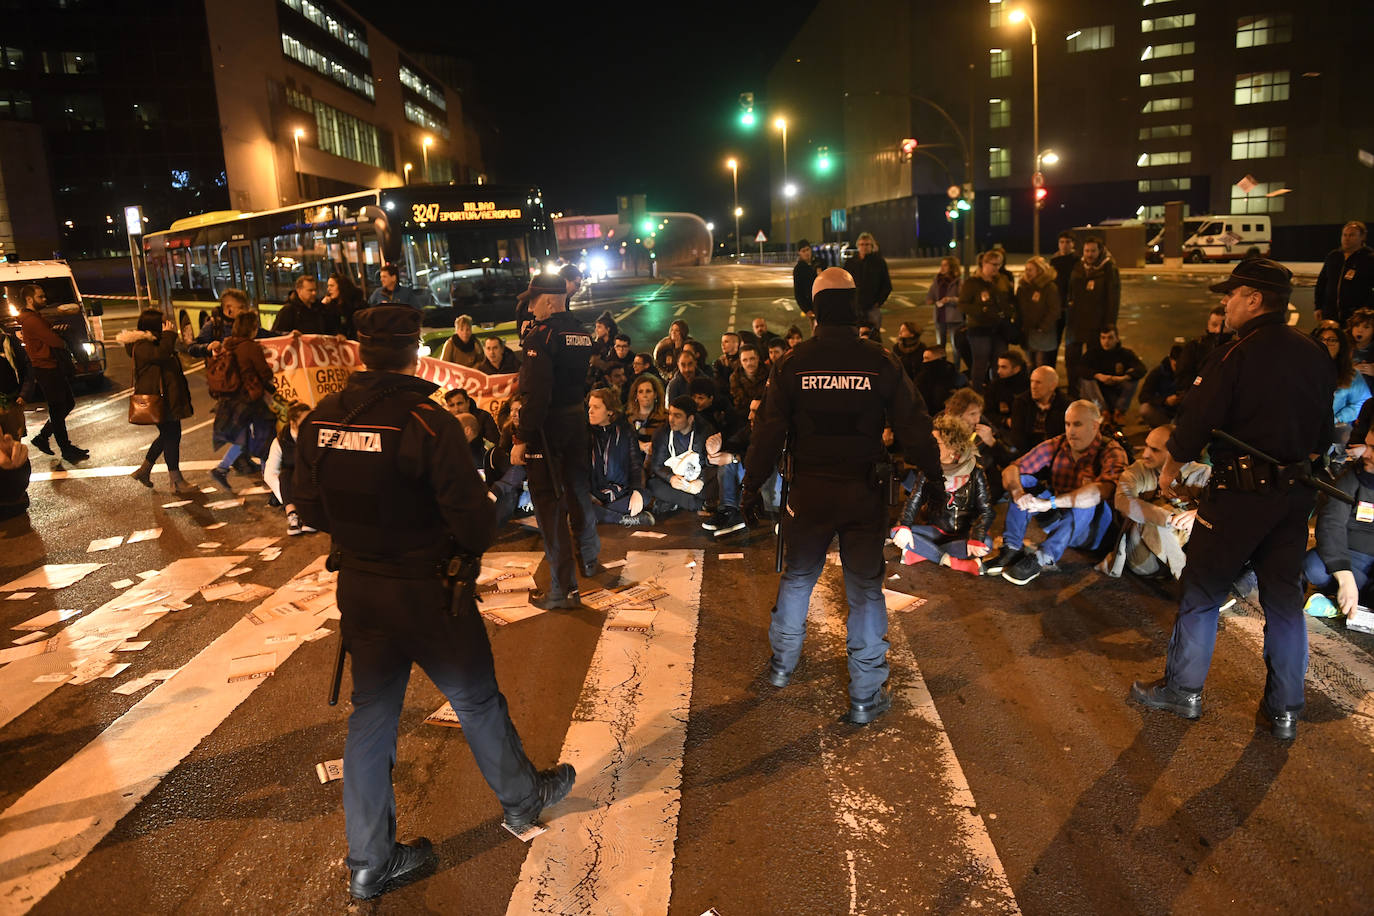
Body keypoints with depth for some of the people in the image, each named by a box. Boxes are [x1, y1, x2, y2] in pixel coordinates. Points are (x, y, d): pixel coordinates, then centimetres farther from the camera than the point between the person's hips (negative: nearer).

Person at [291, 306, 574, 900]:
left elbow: (309, 508, 4)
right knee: (476, 700, 16)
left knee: (371, 714, 16)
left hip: (358, 589, 5)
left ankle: (370, 862, 28)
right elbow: (472, 516, -22)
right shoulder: (428, 423, -23)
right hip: (428, 592, -5)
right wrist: (471, 549, 0)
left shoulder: (320, 420, -5)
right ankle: (523, 797, 39)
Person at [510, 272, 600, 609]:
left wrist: (521, 439, -21)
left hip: (547, 428, -7)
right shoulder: (583, 334, 8)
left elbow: (537, 394, -24)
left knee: (549, 505, -1)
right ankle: (589, 558, 45)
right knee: (577, 490, 25)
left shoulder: (541, 335, -16)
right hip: (579, 423, 8)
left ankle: (563, 589, 1)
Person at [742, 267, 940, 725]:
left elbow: (768, 433, -4)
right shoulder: (881, 362, -7)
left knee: (797, 576, 20)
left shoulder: (793, 363, -6)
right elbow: (914, 427, -4)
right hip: (865, 493, -1)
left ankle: (783, 663, 37)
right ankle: (866, 695, 15)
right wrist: (934, 476, 8)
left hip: (809, 492, 1)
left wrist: (752, 486, 5)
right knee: (865, 589, 8)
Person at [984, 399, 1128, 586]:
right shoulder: (1056, 446, -3)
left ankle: (1043, 559, -33)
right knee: (1024, 481, -13)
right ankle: (1012, 549, -22)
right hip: (1058, 521, 5)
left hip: (1092, 533, -4)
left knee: (1088, 500, -35)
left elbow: (1102, 490, -37)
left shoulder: (1111, 452, -16)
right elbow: (1011, 470, -9)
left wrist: (1050, 503, -45)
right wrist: (1017, 493, -33)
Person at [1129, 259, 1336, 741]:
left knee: (1201, 592, 8)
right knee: (1284, 599, 13)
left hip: (1241, 492, -6)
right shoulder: (1316, 356, 6)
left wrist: (1173, 461, 2)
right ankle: (1285, 710, 22)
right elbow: (1323, 434, 12)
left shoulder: (1236, 355, -15)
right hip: (1296, 495, 6)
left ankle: (1183, 689, 18)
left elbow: (1196, 424, -16)